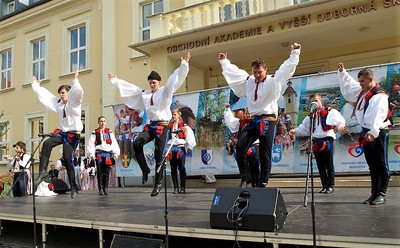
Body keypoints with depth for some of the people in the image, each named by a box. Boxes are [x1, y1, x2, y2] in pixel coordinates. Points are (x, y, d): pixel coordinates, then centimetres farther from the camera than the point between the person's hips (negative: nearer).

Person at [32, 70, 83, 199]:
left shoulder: (74, 102, -4)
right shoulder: (59, 103, 13)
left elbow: (78, 92, -24)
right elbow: (45, 94, 20)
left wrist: (76, 80, -33)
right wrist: (35, 84, 24)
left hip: (73, 134, -6)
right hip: (62, 132, 6)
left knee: (67, 159, -8)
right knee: (47, 143, -21)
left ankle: (73, 186, 3)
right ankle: (43, 171, -16)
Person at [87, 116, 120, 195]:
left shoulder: (109, 132, 13)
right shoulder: (95, 132, 6)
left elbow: (114, 143, 8)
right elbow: (91, 144, 1)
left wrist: (116, 153, 0)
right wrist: (92, 154, -9)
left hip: (108, 153, 2)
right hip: (99, 154, -2)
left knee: (107, 172, 0)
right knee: (100, 172, -1)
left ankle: (105, 188, 7)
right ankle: (100, 189, 3)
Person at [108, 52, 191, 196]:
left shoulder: (165, 91, 2)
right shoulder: (144, 94, 15)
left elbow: (175, 79, -7)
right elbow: (128, 88, 22)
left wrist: (183, 65, -17)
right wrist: (115, 80, 27)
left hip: (162, 126, -5)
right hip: (151, 125, 5)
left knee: (158, 155, -6)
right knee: (137, 143, -19)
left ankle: (158, 183, 5)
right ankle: (145, 170, -2)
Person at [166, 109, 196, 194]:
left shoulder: (184, 126, 5)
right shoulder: (169, 126, 13)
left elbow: (190, 137, 1)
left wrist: (190, 147, -4)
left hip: (181, 148, -3)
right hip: (171, 149, 3)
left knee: (181, 168, -8)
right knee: (173, 169, 4)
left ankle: (183, 187, -2)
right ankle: (175, 188, 10)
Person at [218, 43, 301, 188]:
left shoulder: (273, 81, 1)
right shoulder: (248, 81, 15)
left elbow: (287, 68, -5)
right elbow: (234, 72, 26)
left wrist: (295, 53, -11)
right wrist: (224, 61, 34)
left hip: (268, 121, -4)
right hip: (253, 120, 4)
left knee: (265, 155, -2)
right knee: (240, 146, -14)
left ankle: (262, 184, 4)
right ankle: (245, 177, -1)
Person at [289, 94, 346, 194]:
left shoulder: (330, 112, 2)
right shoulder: (310, 116, 17)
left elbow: (341, 120, -10)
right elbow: (303, 128, 14)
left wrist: (340, 126, -31)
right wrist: (295, 131, -2)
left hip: (327, 141, -5)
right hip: (316, 142, 5)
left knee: (329, 164, 0)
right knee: (320, 166, 7)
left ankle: (331, 185, 10)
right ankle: (324, 186, 15)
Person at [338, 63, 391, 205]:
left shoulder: (380, 95, -16)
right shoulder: (361, 91, 11)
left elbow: (378, 115, -29)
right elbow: (348, 84, 28)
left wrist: (373, 132, -39)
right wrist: (342, 72, 23)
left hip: (379, 133, -8)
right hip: (366, 133, 9)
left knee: (381, 165, -3)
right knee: (372, 166, 11)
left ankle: (381, 195, 1)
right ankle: (374, 194, 17)